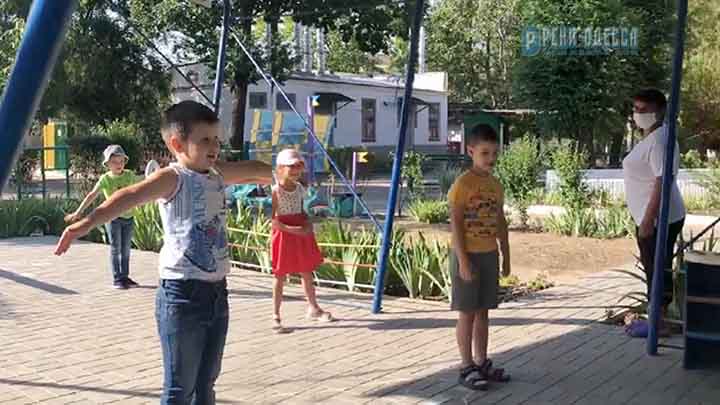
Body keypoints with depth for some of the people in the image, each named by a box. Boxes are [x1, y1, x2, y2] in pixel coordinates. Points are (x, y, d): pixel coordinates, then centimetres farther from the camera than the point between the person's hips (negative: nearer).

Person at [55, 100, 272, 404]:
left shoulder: (217, 174, 9)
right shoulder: (172, 178, -13)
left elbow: (254, 169, 30)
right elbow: (130, 196, -31)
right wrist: (89, 221, -48)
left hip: (217, 291, 7)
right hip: (182, 293, -7)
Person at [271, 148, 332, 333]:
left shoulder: (299, 188, 6)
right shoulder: (276, 190, -14)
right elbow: (272, 219, -17)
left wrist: (307, 223, -1)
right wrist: (290, 229, -24)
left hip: (301, 233, 7)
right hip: (283, 235, -6)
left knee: (307, 272, 17)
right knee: (280, 276, 1)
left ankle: (313, 308, 32)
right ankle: (276, 316, 9)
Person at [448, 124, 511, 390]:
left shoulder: (496, 185, 9)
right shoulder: (462, 184, -13)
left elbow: (501, 223, 15)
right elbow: (455, 224, -16)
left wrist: (506, 256, 14)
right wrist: (463, 260, -19)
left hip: (489, 255, 7)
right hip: (468, 255, -7)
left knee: (483, 311, 13)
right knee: (467, 313, 1)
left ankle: (482, 363, 23)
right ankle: (467, 368, 9)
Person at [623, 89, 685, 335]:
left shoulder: (660, 140, -19)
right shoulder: (650, 137, 13)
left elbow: (662, 182, -26)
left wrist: (648, 220, -27)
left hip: (659, 220, -10)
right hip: (651, 218, 10)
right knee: (655, 268, 16)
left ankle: (660, 323, 6)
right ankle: (657, 319, 26)